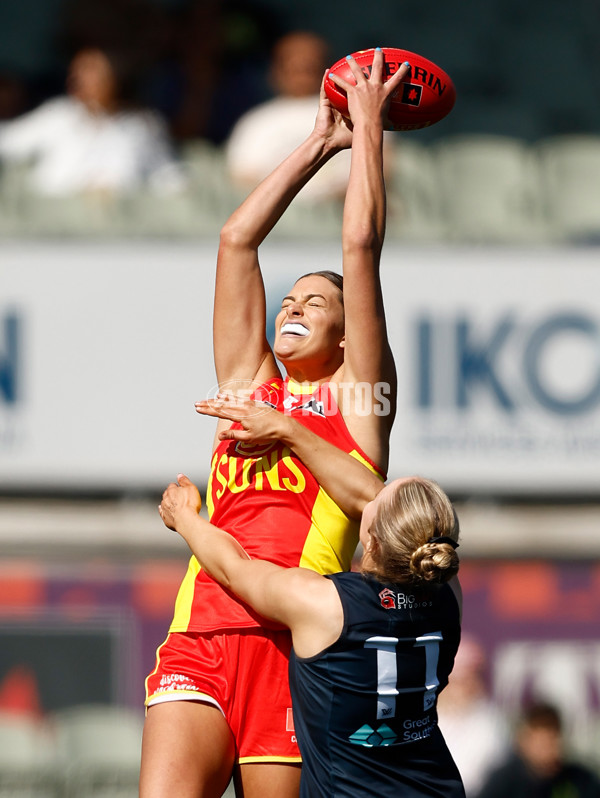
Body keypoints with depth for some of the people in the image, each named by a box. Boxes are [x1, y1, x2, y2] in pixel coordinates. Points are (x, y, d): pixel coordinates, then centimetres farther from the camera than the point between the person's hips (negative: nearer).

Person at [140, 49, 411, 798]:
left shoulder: (354, 394, 14)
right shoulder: (248, 382, 23)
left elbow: (360, 248, 10)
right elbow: (236, 241, 24)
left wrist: (369, 128, 18)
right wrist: (319, 143, 30)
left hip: (293, 638, -3)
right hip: (201, 631, 3)